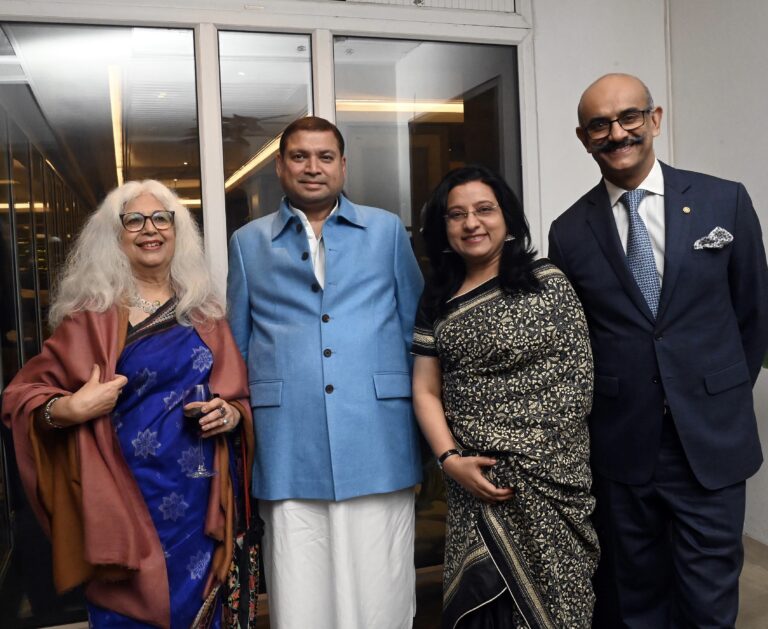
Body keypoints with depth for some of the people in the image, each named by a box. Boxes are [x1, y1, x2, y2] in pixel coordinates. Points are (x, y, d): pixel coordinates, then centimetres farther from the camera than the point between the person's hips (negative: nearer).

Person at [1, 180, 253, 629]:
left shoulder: (204, 310, 8)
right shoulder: (95, 311, -2)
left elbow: (239, 394, 15)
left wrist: (232, 414, -5)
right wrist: (70, 409, -18)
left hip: (199, 498, 3)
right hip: (128, 499, -3)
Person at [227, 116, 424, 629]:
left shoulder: (387, 230, 11)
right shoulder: (248, 242, 13)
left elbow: (417, 328, 11)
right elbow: (237, 349, 16)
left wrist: (426, 424, 5)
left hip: (377, 447, 0)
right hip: (288, 453, 1)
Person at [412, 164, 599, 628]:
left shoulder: (548, 284, -3)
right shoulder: (437, 302, 8)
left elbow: (579, 377, -4)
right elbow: (426, 390, 8)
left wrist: (535, 456, -7)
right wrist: (450, 459, -6)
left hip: (546, 477, -2)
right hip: (473, 480, 3)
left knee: (548, 589, 6)